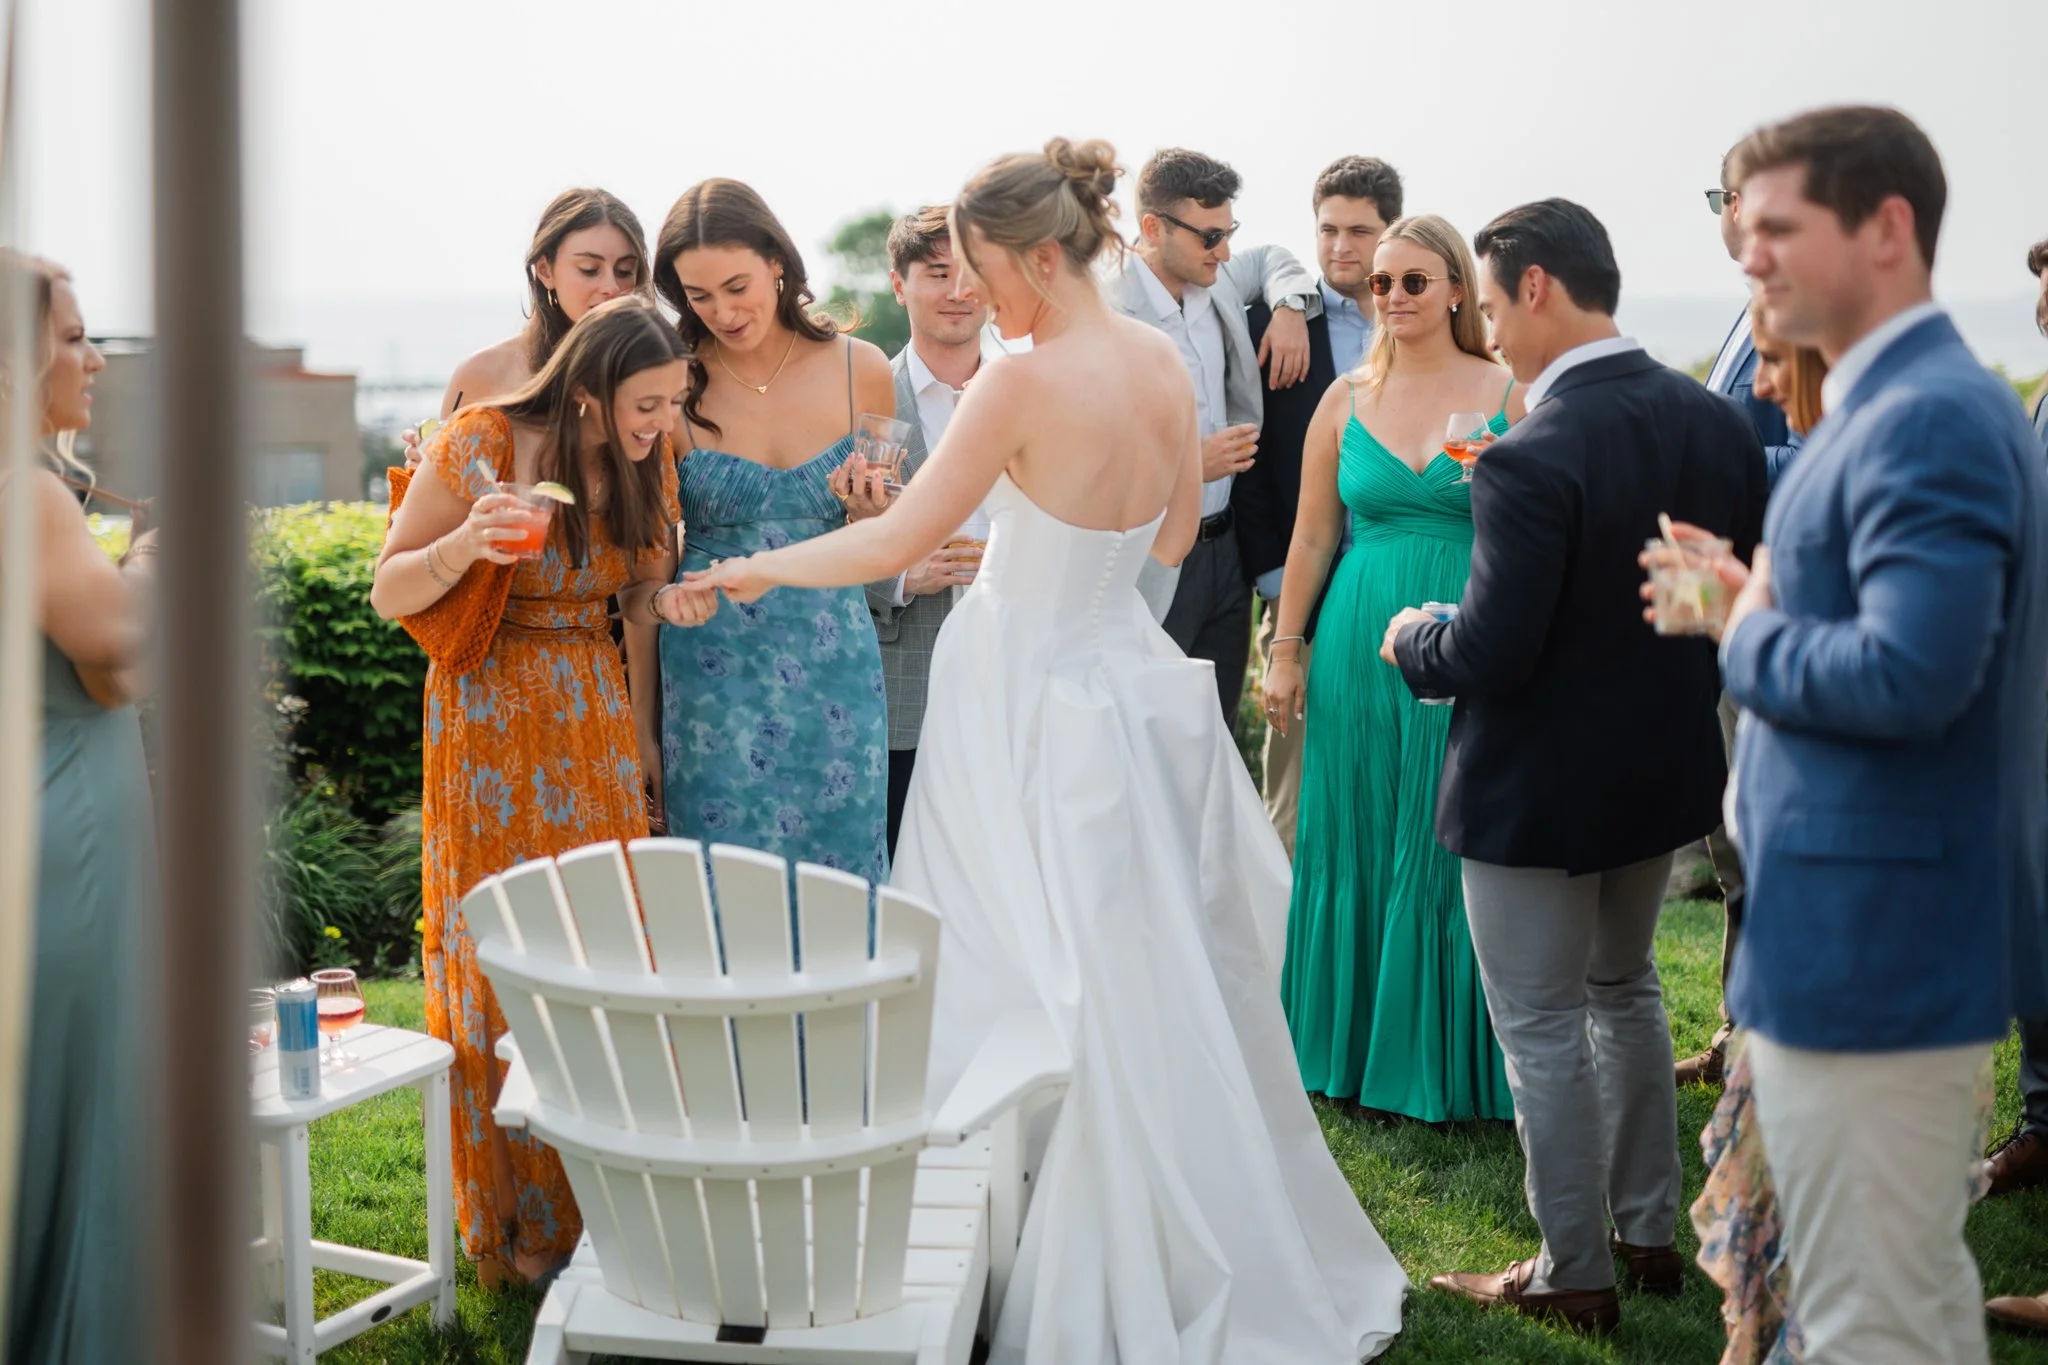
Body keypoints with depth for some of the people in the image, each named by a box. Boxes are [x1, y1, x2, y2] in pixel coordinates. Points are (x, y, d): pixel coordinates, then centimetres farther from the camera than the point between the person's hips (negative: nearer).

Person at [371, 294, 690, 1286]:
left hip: (596, 720, 5)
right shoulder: (479, 448, -16)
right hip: (493, 728, -5)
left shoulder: (645, 458, -1)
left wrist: (666, 601, -10)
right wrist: (464, 544, -29)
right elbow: (388, 593, -10)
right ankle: (520, 1220, 13)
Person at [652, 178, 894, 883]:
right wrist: (641, 719, -4)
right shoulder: (675, 385, -4)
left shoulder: (861, 370, 1)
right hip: (713, 669, -1)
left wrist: (870, 504, -10)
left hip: (832, 664, 2)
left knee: (840, 869, 6)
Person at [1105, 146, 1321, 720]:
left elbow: (1274, 259, 28)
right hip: (1151, 563, -7)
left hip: (1227, 549, 7)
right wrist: (1189, 464, -23)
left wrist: (1290, 306, 7)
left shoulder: (1216, 283, 5)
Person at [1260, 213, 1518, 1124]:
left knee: (1458, 848, 2)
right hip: (1362, 648, 3)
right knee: (1359, 846, 9)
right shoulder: (1348, 400, 7)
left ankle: (1455, 1059, 15)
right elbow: (1312, 537, 10)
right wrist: (1284, 653, 8)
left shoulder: (1508, 392, 0)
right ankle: (1364, 1048, 23)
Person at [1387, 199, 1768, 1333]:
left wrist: (1411, 642, -6)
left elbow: (1490, 653, -26)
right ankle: (1649, 1230, 37)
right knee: (1625, 990, 25)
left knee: (1543, 1028, 8)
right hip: (1666, 767, 8)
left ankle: (1574, 1276, 20)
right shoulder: (1720, 425, -4)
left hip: (1539, 790, -7)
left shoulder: (1533, 459, -27)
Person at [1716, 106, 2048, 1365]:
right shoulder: (1913, 400, 13)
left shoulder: (1927, 418, -20)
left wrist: (1752, 637, -13)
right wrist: (1758, 613, 4)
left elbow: (1911, 673, -30)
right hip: (1912, 935, 11)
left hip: (1870, 946, -11)